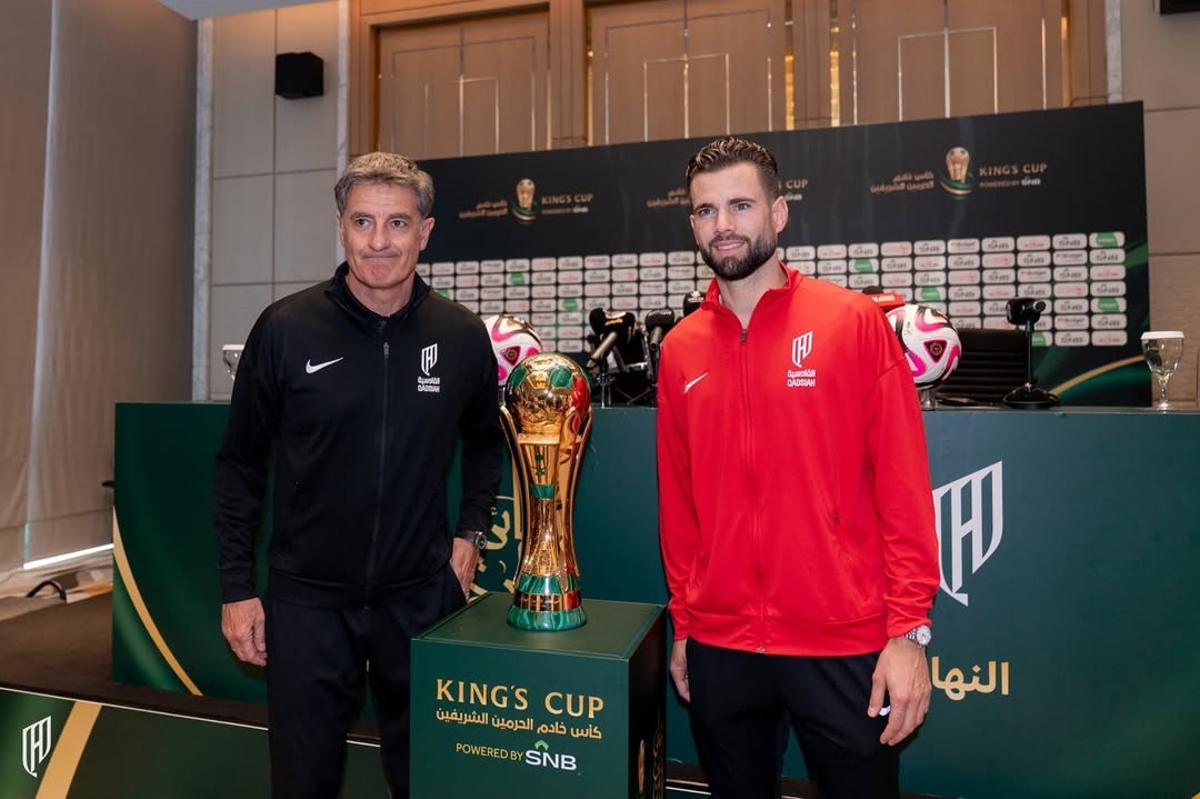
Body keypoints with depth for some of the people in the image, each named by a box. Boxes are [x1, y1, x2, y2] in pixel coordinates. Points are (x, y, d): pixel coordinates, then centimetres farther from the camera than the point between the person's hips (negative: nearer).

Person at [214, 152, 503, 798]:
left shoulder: (462, 335, -3)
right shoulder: (287, 328, -8)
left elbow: (484, 441, 13)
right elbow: (240, 462, 0)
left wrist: (470, 532, 3)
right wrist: (236, 587, -1)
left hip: (422, 597, 2)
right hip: (307, 600, -1)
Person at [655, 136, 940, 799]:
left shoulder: (855, 323, -6)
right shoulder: (679, 349, 2)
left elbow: (903, 486, -7)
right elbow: (677, 501, 6)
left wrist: (909, 630, -10)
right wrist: (683, 625, 8)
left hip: (845, 647, -3)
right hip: (719, 649, 3)